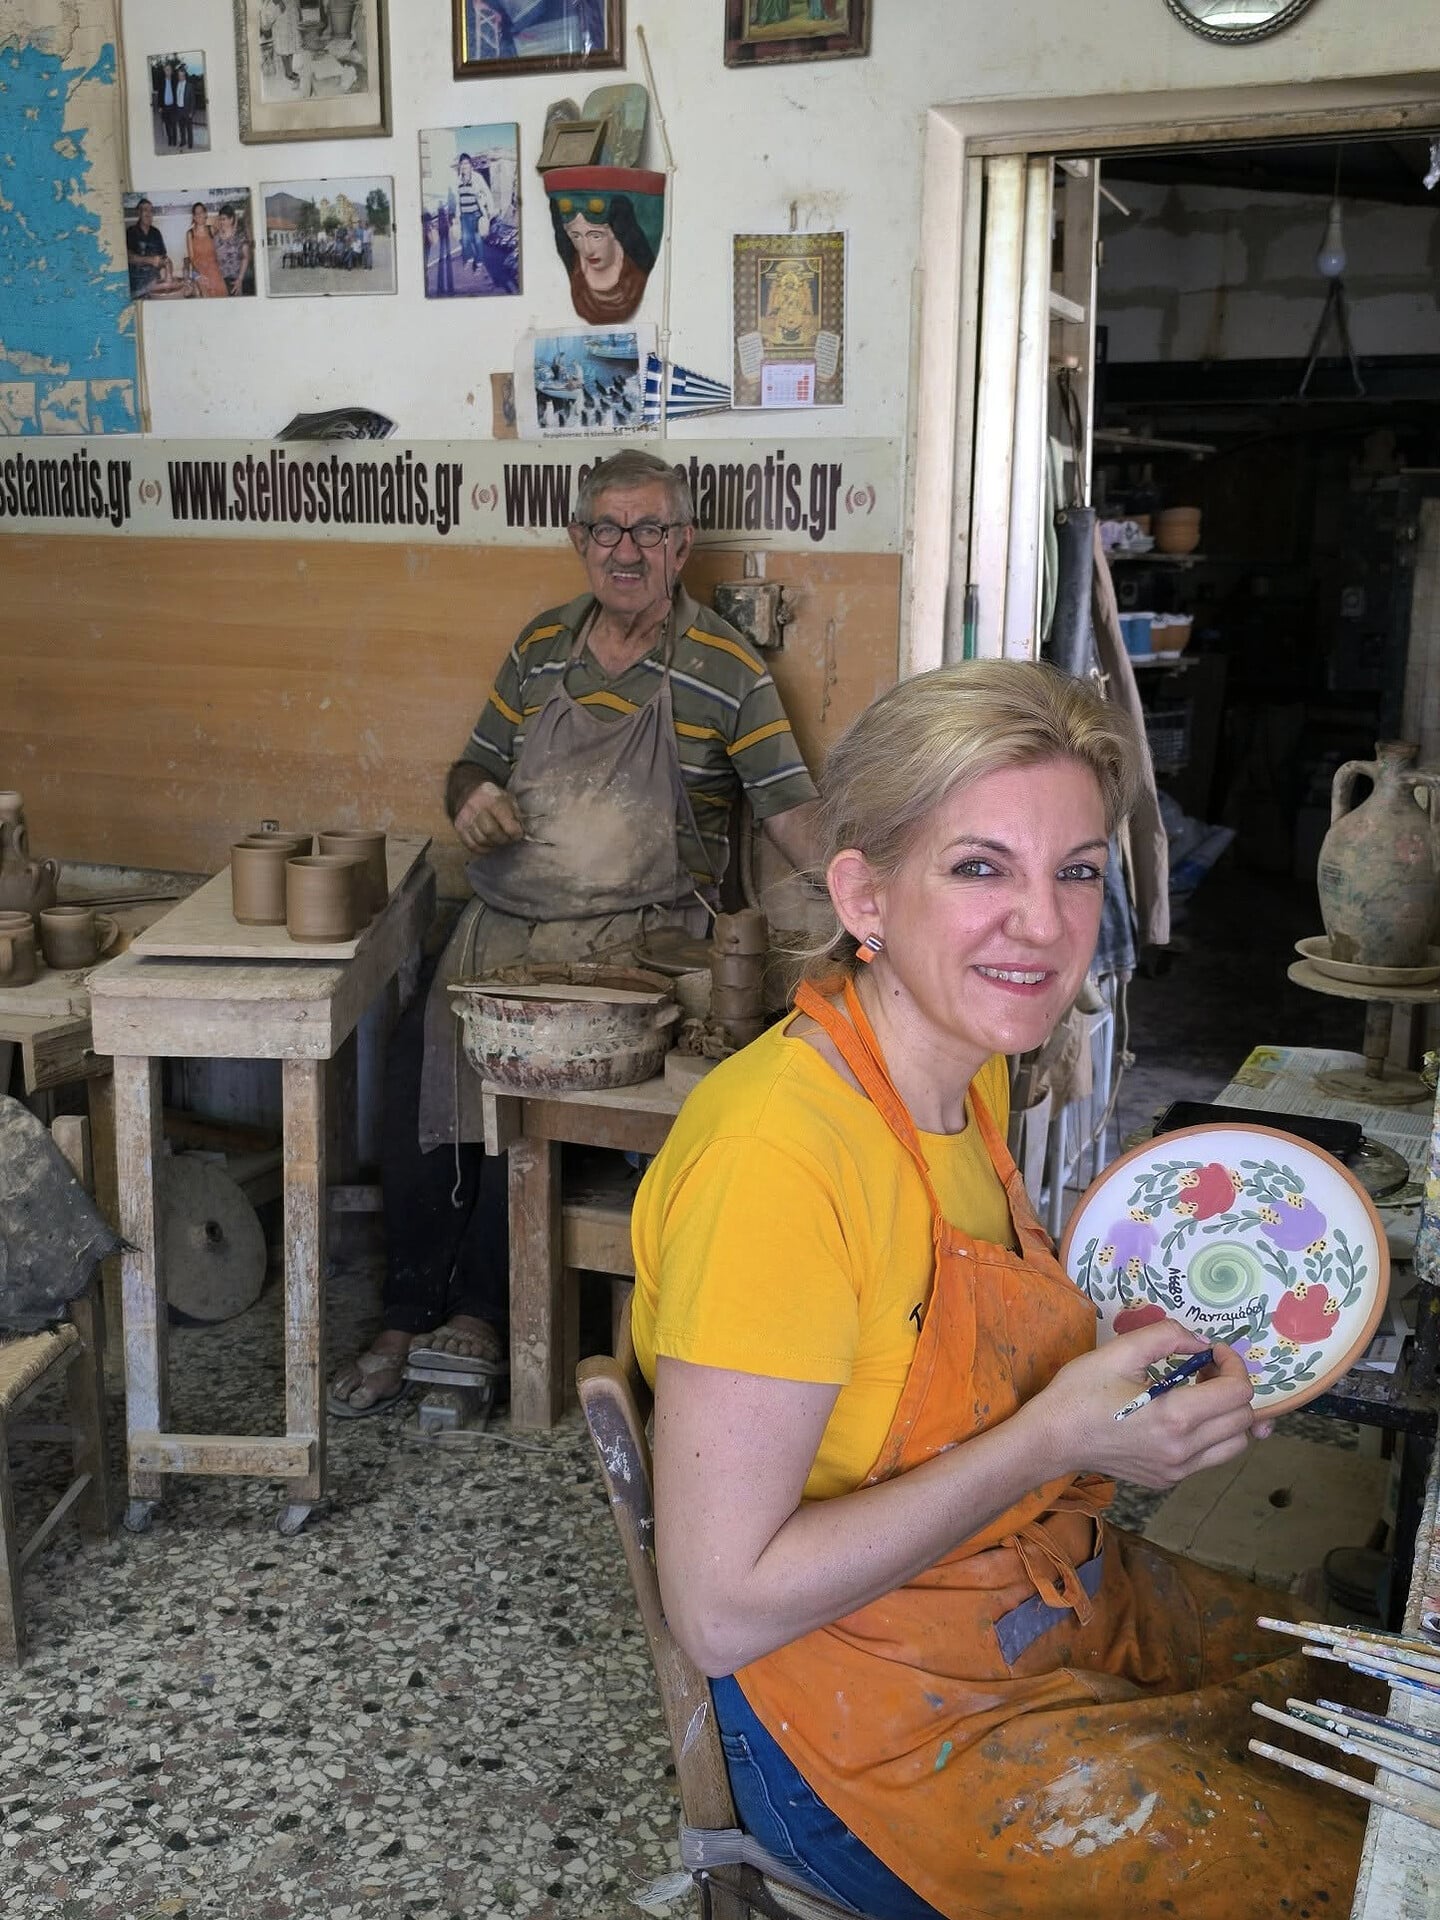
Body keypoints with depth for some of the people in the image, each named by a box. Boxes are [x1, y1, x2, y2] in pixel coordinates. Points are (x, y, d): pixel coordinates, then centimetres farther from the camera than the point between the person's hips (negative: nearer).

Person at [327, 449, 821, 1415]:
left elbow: (793, 808, -7)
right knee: (416, 1059, -18)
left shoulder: (726, 667, -1)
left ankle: (481, 1310, -7)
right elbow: (475, 764, 21)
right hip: (508, 916, 5)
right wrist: (471, 797, -4)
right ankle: (406, 1317, -6)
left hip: (637, 931, -4)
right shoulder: (541, 647, 13)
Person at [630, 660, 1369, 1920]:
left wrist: (1138, 1372, -4)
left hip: (1069, 1603, 8)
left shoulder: (973, 1078, 0)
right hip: (886, 1717, -8)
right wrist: (1051, 1443, -27)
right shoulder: (776, 1150, -28)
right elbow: (722, 1609, -26)